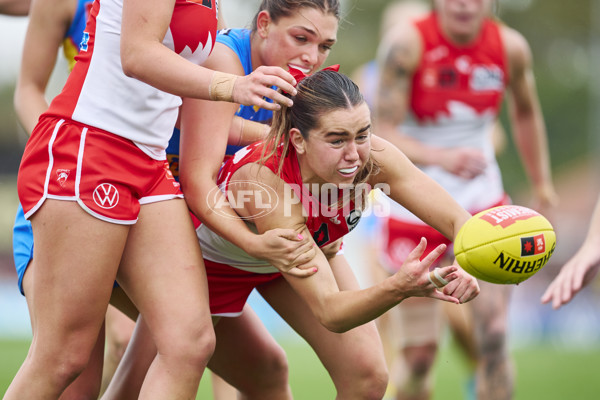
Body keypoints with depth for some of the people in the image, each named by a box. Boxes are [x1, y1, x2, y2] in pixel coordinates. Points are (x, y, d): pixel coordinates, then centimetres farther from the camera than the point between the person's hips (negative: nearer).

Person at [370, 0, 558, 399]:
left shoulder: (511, 47, -7)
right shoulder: (407, 44, -18)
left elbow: (526, 113, 13)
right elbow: (384, 131, -23)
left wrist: (542, 183, 22)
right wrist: (442, 157, -40)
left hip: (482, 201, 2)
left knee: (493, 338, -10)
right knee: (420, 350, 2)